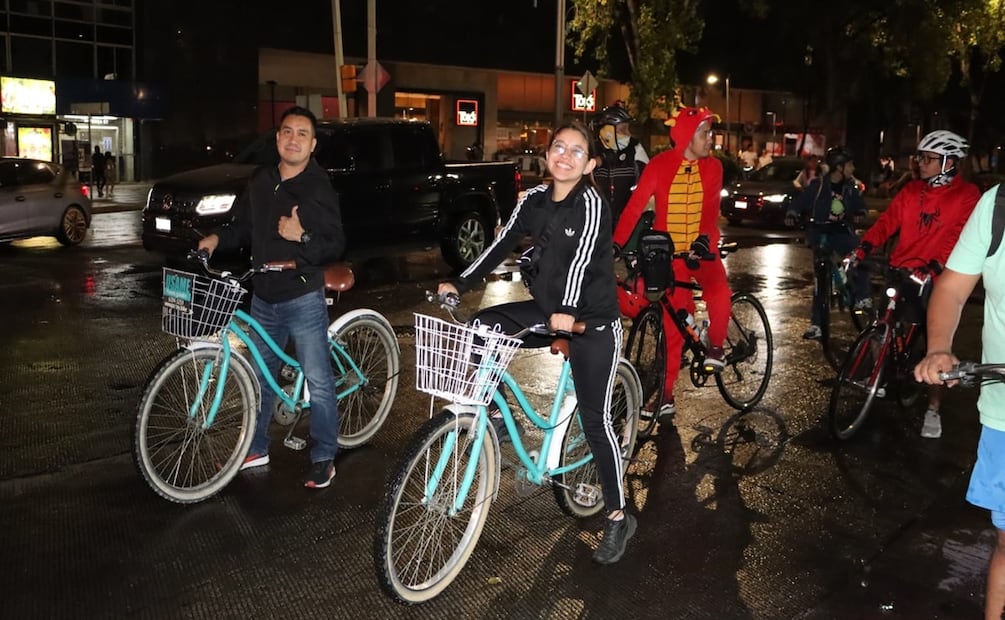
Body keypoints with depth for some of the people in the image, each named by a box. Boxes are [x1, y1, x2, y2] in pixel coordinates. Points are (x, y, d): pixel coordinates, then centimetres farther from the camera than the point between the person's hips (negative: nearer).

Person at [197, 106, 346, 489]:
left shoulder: (320, 189, -10)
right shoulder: (260, 182, 7)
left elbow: (335, 246, -13)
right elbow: (244, 228, 15)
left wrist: (301, 236, -28)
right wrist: (218, 238, -3)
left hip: (303, 299, -6)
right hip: (264, 298, 6)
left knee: (318, 382, 0)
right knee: (260, 376, 17)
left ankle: (324, 458, 14)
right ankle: (256, 449, 33)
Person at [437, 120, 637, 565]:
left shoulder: (591, 203, -16)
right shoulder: (534, 200, 3)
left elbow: (581, 259, -30)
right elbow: (501, 245, 1)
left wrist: (566, 311, -44)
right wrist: (459, 284, -10)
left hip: (591, 321, -6)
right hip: (547, 310, 6)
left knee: (595, 419, -4)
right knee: (481, 325, -13)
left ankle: (618, 517, 11)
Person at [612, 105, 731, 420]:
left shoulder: (712, 167, -2)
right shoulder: (660, 165, -7)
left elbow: (711, 210, -13)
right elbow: (635, 206, -15)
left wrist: (704, 239, -32)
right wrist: (616, 243, -27)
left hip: (703, 250, 1)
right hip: (670, 253, -1)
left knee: (719, 295, -27)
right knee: (672, 323, 1)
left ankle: (715, 344, 4)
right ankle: (667, 392, 12)